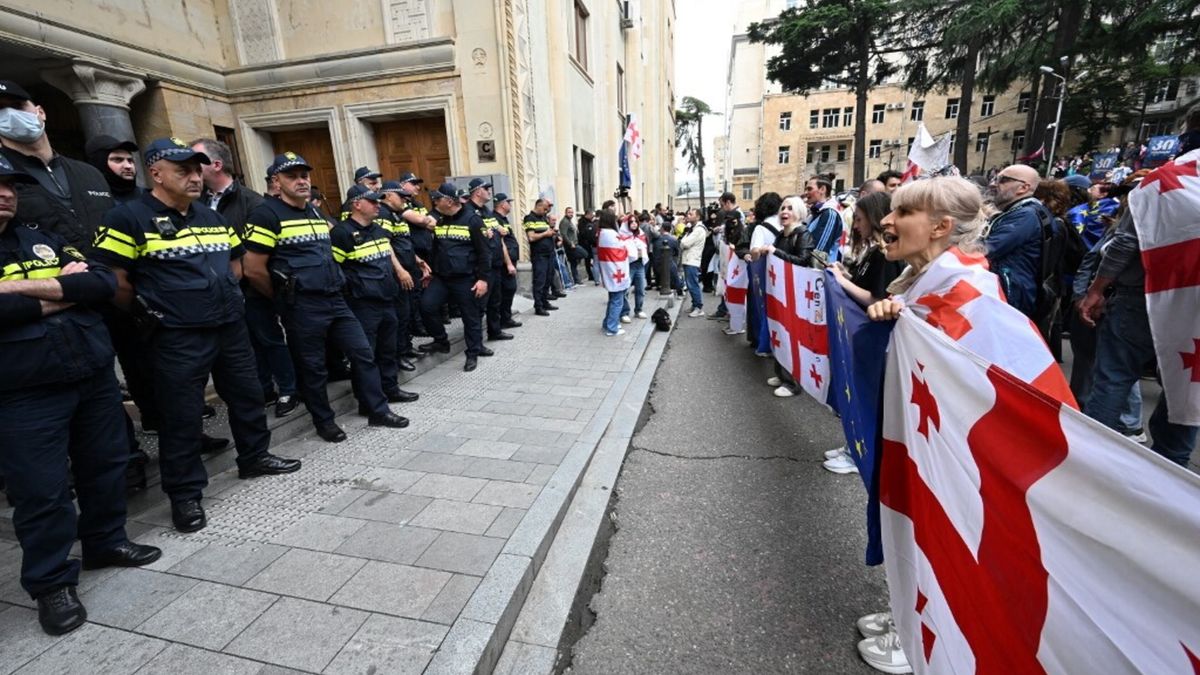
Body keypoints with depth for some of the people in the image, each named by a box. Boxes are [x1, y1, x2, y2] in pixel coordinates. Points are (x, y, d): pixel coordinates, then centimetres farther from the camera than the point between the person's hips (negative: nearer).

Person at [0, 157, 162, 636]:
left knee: (106, 464, 14)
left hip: (95, 376, 4)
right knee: (42, 490, 3)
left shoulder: (44, 239, 11)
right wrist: (63, 292, -9)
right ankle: (51, 582, 19)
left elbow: (104, 282, -2)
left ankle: (106, 542, 34)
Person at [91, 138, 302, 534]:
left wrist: (226, 298, 15)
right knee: (182, 416, 3)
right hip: (177, 338, -6)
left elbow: (235, 261, 22)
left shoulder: (212, 217, 12)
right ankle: (184, 495, 17)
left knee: (247, 395, 16)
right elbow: (114, 282, -11)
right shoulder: (129, 218, -9)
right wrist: (153, 314, -1)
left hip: (231, 327, 7)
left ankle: (255, 456, 35)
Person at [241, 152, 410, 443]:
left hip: (335, 299, 7)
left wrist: (333, 288, 17)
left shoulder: (315, 212, 15)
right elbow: (253, 270, -11)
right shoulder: (267, 214, -8)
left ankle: (379, 410, 19)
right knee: (312, 367, 5)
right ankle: (324, 421, 23)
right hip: (302, 307, -7)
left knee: (363, 352, 8)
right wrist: (286, 297, 1)